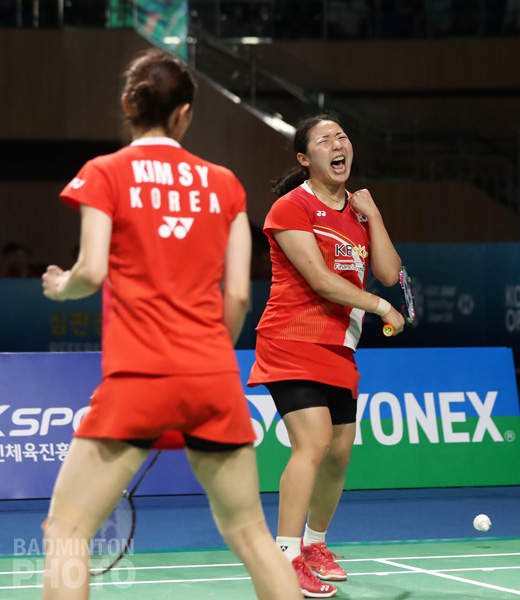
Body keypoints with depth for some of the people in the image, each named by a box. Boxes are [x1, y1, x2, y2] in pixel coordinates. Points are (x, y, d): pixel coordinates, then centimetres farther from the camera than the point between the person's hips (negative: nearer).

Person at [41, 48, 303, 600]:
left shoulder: (104, 173, 2)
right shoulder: (224, 183, 11)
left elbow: (92, 271, -8)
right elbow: (238, 295, 7)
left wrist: (60, 286, 14)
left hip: (137, 379, -3)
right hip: (217, 380, 4)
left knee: (66, 528, 3)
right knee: (248, 531, 14)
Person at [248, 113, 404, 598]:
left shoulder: (359, 210, 14)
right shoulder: (291, 208, -9)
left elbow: (389, 273, 4)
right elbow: (320, 280, -16)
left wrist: (372, 215, -2)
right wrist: (380, 307, -11)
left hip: (338, 349, 7)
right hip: (292, 343, -7)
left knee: (339, 452, 9)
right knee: (313, 442, -22)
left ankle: (314, 543, 30)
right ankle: (286, 558, -20)